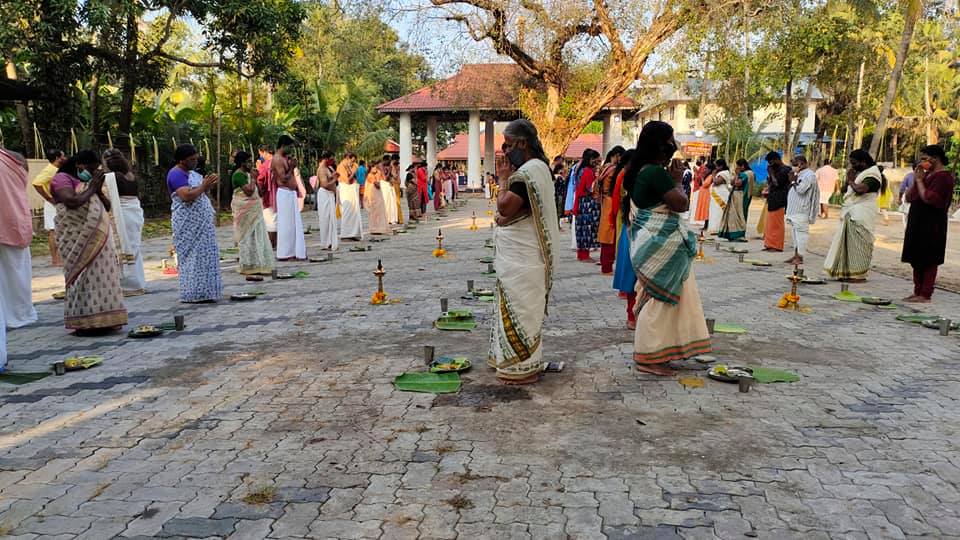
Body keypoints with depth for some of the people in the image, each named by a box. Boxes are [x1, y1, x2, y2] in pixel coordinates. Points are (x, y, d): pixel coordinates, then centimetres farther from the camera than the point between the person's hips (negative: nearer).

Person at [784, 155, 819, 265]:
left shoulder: (809, 175, -10)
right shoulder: (800, 174, 19)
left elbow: (801, 189, -20)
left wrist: (794, 181, -8)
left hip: (801, 211, -10)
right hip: (794, 210, 10)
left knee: (800, 233, -8)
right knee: (795, 233, 11)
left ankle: (800, 257, -7)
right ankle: (796, 255, 16)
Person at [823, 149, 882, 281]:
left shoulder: (872, 176, -10)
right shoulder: (858, 173, 18)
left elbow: (860, 189, -27)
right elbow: (846, 191, 21)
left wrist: (850, 181, -9)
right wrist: (849, 180, 6)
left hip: (861, 215, -9)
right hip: (851, 214, 9)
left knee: (857, 244, -6)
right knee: (848, 243, 9)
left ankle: (859, 274, -1)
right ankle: (847, 272, 13)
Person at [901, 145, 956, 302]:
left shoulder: (944, 176, -12)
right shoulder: (927, 174, 15)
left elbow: (928, 198, -22)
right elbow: (908, 198, 14)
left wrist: (919, 180, -12)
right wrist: (915, 180, 1)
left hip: (932, 225, -9)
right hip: (918, 223, 9)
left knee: (928, 260, -4)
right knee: (916, 259, 11)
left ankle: (925, 295, 0)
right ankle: (917, 292, 17)